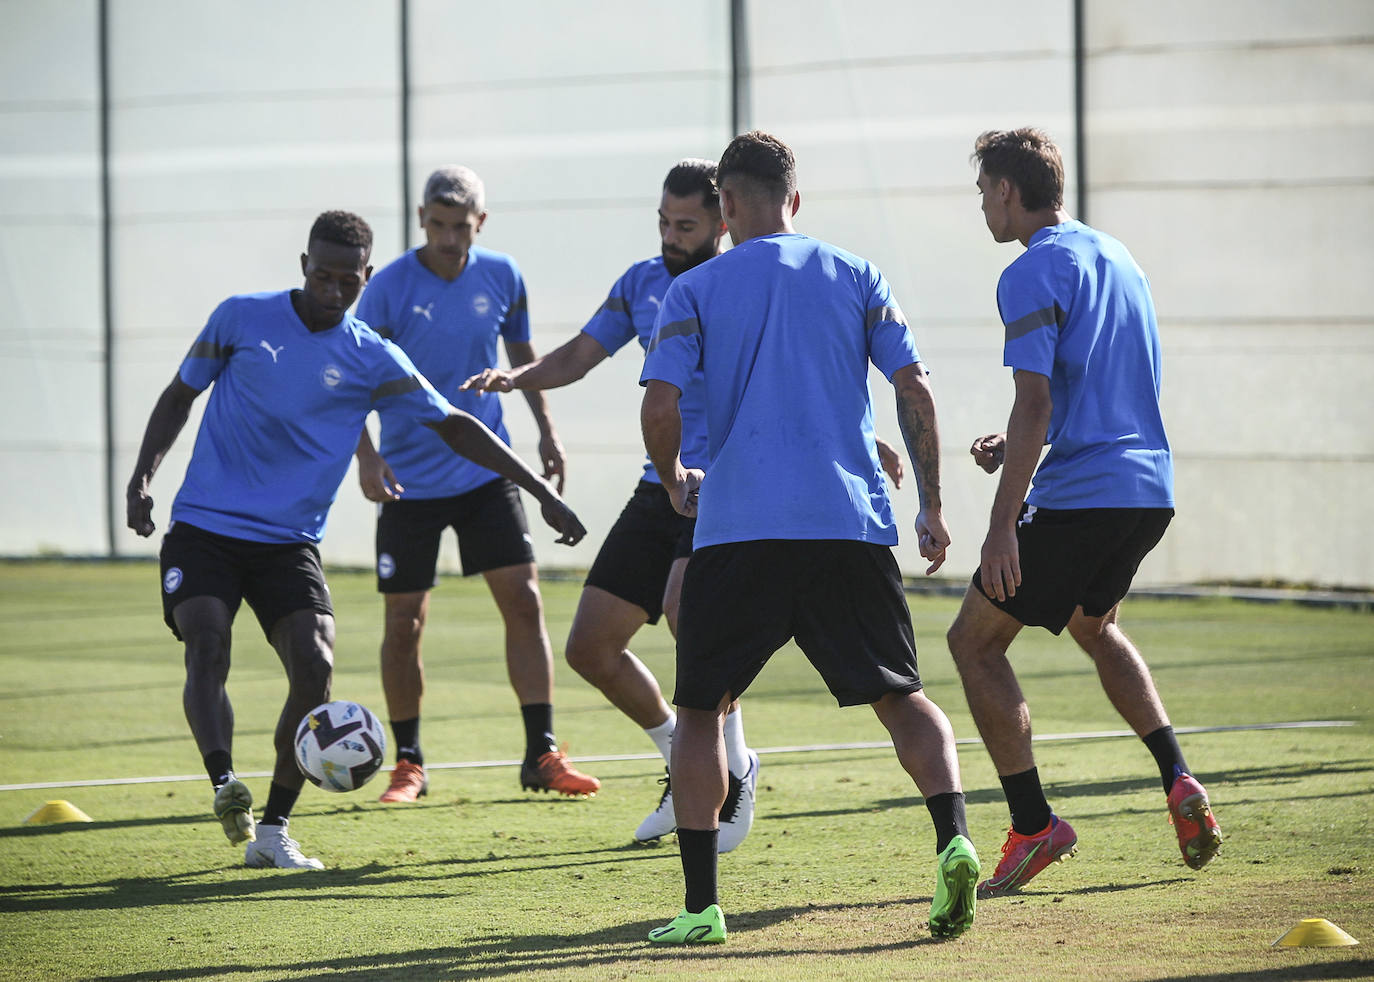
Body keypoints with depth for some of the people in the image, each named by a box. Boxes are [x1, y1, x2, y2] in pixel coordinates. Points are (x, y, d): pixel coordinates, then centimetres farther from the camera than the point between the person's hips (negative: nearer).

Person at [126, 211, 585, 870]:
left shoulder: (372, 360, 2)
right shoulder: (241, 319, 1)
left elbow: (454, 427, 7)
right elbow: (180, 396, 12)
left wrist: (540, 490, 3)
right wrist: (141, 477, 0)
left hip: (288, 542, 1)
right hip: (203, 526, -1)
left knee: (314, 667, -16)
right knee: (207, 648, -24)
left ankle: (272, 829, -7)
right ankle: (224, 785, -37)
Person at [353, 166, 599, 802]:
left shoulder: (501, 276, -1)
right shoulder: (388, 289, -12)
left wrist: (546, 430, 12)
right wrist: (366, 456, -25)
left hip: (486, 470, 3)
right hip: (408, 481, -2)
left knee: (523, 600, -6)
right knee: (403, 623, -1)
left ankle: (542, 755, 0)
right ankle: (408, 763, 14)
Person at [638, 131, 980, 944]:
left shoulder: (694, 291, 5)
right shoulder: (857, 278, 10)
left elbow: (660, 406, -5)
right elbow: (916, 393, 4)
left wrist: (676, 483, 15)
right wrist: (932, 507, 12)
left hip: (739, 528, -2)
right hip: (852, 524, 2)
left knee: (701, 709, 10)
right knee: (901, 695, 8)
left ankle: (701, 906, 4)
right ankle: (955, 839, -17)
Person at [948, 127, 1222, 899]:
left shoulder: (1033, 274, -11)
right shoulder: (1117, 258, 16)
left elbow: (1035, 406, -20)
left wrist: (1003, 526, -21)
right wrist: (1017, 446, 22)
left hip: (1079, 499, -9)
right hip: (1150, 487, 9)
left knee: (975, 641, 3)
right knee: (1095, 627, 31)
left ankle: (1034, 826, -4)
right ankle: (1180, 783, 14)